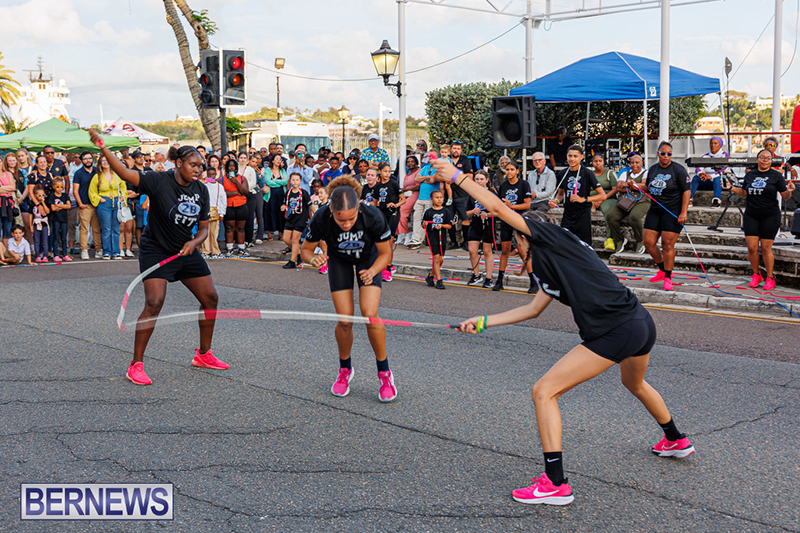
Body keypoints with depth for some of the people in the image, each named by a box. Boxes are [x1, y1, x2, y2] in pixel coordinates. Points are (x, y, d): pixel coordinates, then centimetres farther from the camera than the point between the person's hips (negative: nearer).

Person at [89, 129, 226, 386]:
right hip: (156, 251, -6)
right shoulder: (159, 181, -17)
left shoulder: (201, 191, 0)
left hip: (186, 251, 7)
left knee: (210, 298, 6)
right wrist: (102, 146, -39)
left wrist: (194, 242, -15)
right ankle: (136, 365, -8)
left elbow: (203, 228, 6)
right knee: (154, 303, -19)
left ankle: (204, 354, 24)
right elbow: (125, 173, -28)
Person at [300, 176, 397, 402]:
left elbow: (385, 253, -19)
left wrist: (371, 272, -36)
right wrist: (313, 259, -37)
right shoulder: (321, 218, -33)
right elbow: (305, 249, -15)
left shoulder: (372, 216, -35)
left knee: (369, 315, -17)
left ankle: (384, 373, 2)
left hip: (369, 259, -1)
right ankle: (345, 369, 19)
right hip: (339, 261, 1)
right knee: (345, 319, -9)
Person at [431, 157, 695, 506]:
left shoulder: (554, 240, -4)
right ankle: (676, 441, 62)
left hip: (616, 333, -11)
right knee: (635, 384, 39)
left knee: (544, 391, -7)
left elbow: (497, 208, -8)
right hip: (640, 324, 11)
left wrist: (457, 177, -1)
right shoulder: (550, 268, 21)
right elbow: (533, 308, 27)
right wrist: (484, 321, 27)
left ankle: (556, 484, -7)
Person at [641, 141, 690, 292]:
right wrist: (637, 187, 1)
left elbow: (686, 191, -10)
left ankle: (667, 278, 5)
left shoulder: (678, 170, -8)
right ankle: (663, 270, 25)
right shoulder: (652, 169, 9)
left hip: (673, 211, -6)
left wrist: (683, 213, -17)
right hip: (655, 210, 6)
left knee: (667, 245, -8)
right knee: (648, 243, 2)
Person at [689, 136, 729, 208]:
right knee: (696, 178, -22)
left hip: (720, 182, -4)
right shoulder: (706, 156, 14)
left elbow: (724, 170, -17)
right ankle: (688, 199, -34)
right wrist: (700, 174, -26)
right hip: (708, 183, 4)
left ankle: (716, 201, -53)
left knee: (717, 177, -37)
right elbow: (698, 168, 1)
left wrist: (711, 176, -33)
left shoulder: (725, 155, 0)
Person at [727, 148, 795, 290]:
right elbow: (744, 192, 21)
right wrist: (731, 188, 7)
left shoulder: (776, 176, -1)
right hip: (751, 216, 3)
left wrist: (789, 191, -22)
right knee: (751, 247, -2)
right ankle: (756, 274, 18)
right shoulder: (750, 175, 10)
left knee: (766, 248, -2)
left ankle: (770, 278, 11)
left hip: (770, 216, -3)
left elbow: (785, 196, -1)